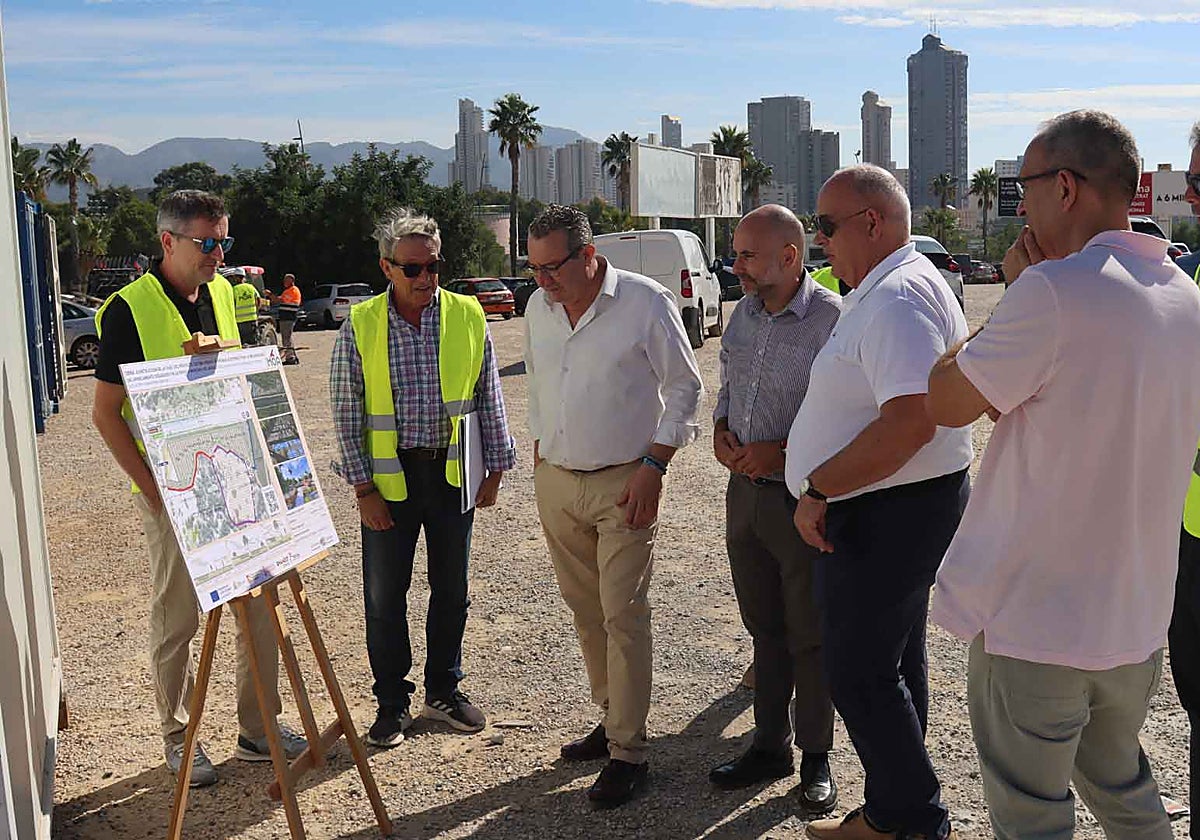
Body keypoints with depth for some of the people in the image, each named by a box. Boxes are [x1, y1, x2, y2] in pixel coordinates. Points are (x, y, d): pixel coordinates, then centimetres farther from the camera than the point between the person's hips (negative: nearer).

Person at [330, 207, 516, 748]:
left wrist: (495, 469, 4)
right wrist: (363, 487, -7)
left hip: (453, 471, 2)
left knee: (451, 589, 13)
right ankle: (392, 703, 24)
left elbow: (489, 399, 6)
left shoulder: (467, 316, 0)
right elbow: (347, 412, -3)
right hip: (389, 476, -1)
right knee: (385, 595, 7)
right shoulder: (360, 325, -5)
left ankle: (444, 692, 31)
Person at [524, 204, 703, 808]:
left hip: (623, 484, -6)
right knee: (585, 610, 14)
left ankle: (628, 753, 6)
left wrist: (654, 467, -13)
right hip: (556, 481, 6)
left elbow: (684, 389, -7)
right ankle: (611, 718, 30)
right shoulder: (538, 308, 6)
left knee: (623, 616, -4)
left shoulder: (646, 303, -12)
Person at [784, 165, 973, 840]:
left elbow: (910, 422, -32)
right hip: (906, 507, 11)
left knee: (859, 674, -1)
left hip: (887, 513, -11)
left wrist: (818, 489, -24)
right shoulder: (885, 290, 15)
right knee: (895, 665, 18)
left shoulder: (897, 297, -20)